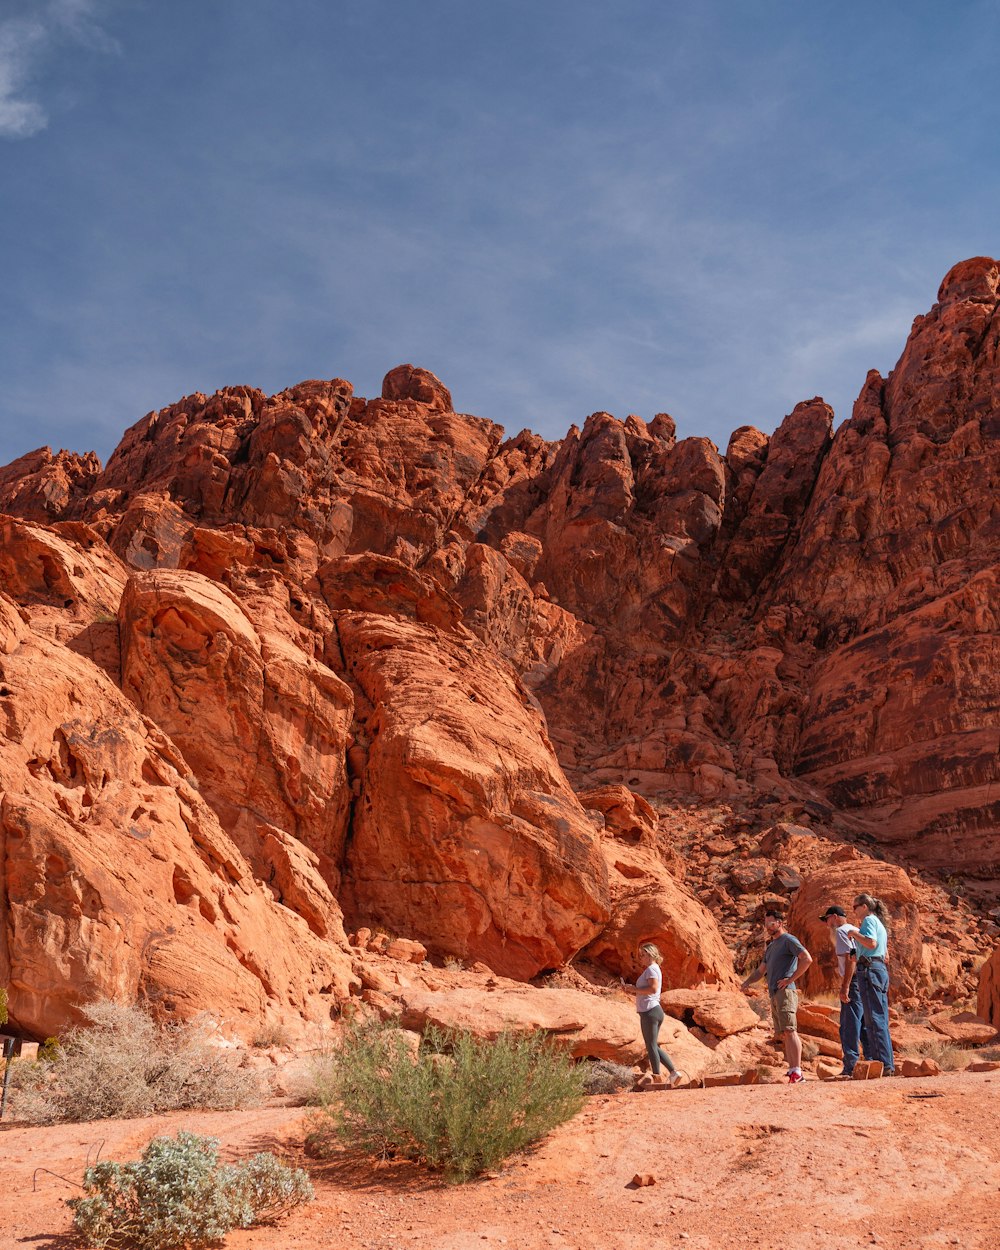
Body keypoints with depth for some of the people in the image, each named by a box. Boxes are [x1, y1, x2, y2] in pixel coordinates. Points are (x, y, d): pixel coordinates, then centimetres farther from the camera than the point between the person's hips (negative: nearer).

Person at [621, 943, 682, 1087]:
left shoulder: (651, 969, -10)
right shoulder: (653, 969, 22)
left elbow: (653, 989, -23)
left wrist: (635, 989, -15)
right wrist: (630, 990, 10)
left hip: (650, 1011, -10)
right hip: (654, 1010, 10)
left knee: (651, 1045, -3)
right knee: (653, 1046, 14)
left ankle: (657, 1077, 2)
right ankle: (674, 1073, 12)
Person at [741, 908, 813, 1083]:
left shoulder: (788, 940, -2)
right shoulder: (770, 946, 25)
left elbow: (807, 959, -15)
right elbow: (761, 970, 28)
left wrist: (790, 979, -15)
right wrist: (747, 982, 10)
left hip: (785, 991, -9)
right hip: (774, 994, 9)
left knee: (789, 1031, -15)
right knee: (783, 1034, 5)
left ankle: (797, 1071, -18)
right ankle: (792, 1071, 5)